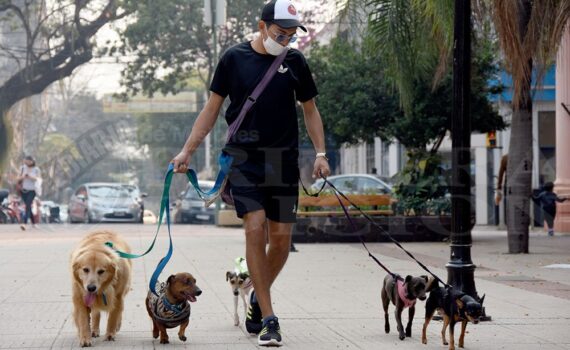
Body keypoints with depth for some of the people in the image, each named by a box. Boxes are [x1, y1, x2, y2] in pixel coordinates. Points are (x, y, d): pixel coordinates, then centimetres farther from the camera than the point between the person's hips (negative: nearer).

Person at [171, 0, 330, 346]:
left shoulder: (295, 61, 6)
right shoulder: (235, 58, 0)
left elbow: (310, 109, 14)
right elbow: (213, 107, 6)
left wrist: (321, 153, 3)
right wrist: (187, 150, 1)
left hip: (284, 160, 2)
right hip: (244, 158, -2)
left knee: (281, 237, 1)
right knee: (255, 229, -14)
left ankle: (258, 296, 29)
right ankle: (268, 318, -10)